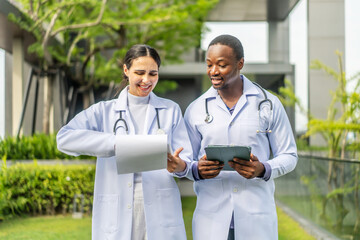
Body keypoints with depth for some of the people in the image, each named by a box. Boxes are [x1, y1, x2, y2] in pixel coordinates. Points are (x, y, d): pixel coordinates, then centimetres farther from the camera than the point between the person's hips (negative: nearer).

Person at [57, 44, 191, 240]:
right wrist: (118, 143, -22)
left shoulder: (171, 110, 11)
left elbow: (186, 160, 5)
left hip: (160, 216, 1)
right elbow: (64, 138, -10)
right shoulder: (104, 111, 6)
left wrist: (180, 166, -20)